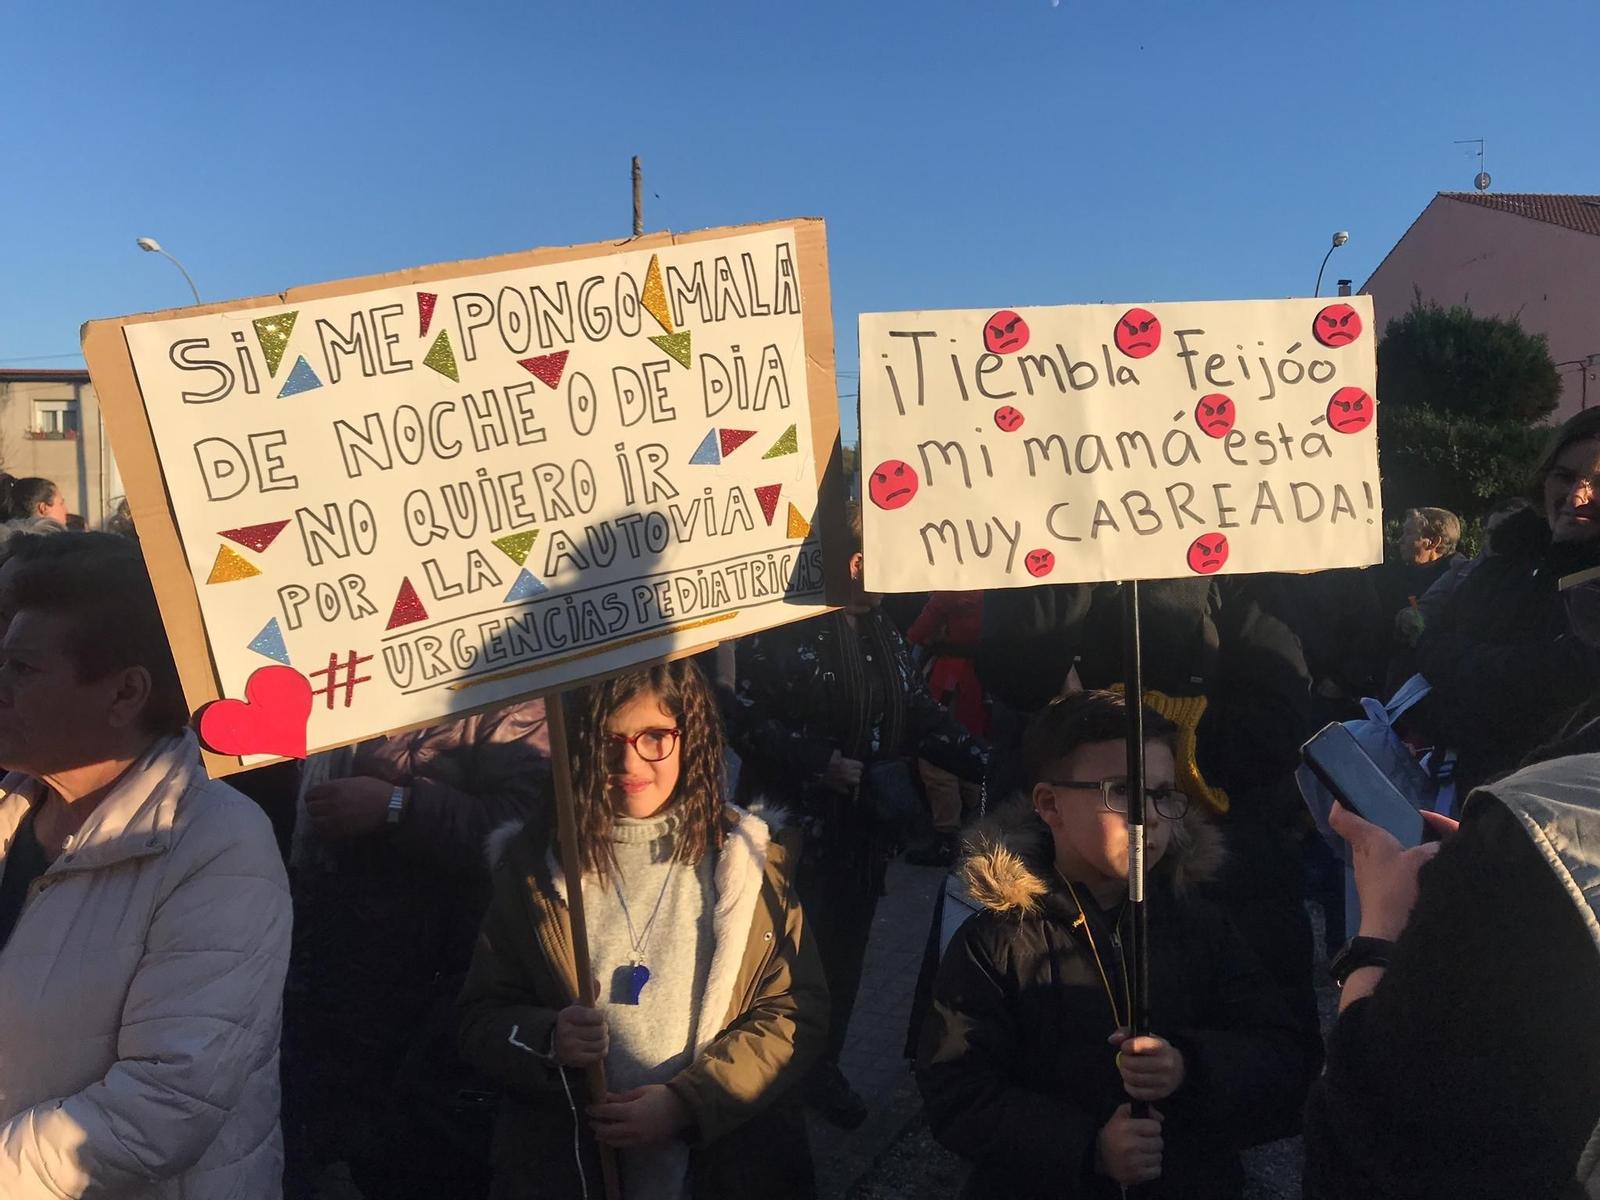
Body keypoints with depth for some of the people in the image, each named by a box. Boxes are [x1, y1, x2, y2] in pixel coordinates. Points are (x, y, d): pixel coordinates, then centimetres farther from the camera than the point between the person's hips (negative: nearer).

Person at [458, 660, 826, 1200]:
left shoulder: (752, 855, 3)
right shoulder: (532, 863, 5)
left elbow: (797, 1010, 1)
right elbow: (482, 1017, 9)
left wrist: (686, 1101, -9)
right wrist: (549, 1041, -12)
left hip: (728, 1131, 0)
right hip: (565, 1147, 1)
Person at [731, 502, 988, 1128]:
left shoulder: (883, 633, 12)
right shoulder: (784, 631, -16)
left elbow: (921, 715, 12)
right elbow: (745, 718, -19)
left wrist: (991, 765, 2)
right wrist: (818, 763, -21)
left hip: (864, 834, 7)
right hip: (797, 831, -7)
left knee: (845, 952, 16)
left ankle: (824, 1070, 36)